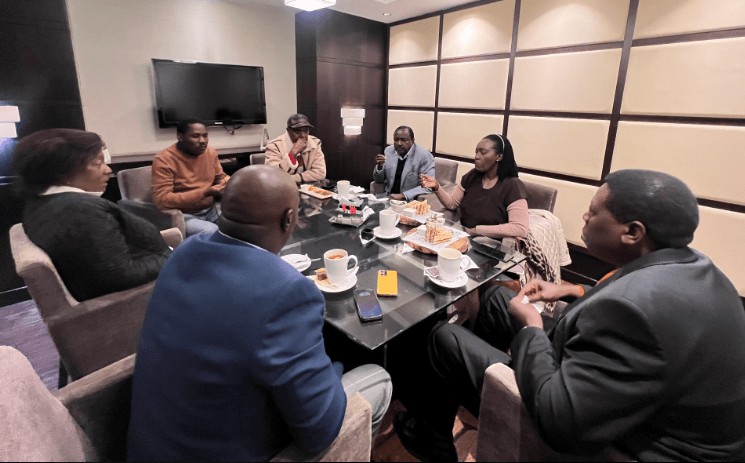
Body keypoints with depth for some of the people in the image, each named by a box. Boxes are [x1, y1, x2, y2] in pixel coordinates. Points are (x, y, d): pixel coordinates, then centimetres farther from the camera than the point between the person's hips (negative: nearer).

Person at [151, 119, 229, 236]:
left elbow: (220, 177, 17)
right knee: (211, 232, -33)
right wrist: (205, 192, -28)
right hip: (184, 215, -6)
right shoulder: (164, 159, -15)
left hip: (211, 209, 6)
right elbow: (161, 199, -22)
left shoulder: (210, 151, 2)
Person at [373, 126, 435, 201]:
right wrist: (380, 166, -9)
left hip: (410, 201, -6)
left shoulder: (424, 156, -11)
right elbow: (379, 180, 13)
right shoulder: (389, 151, 6)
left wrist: (403, 195, -23)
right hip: (389, 197, 6)